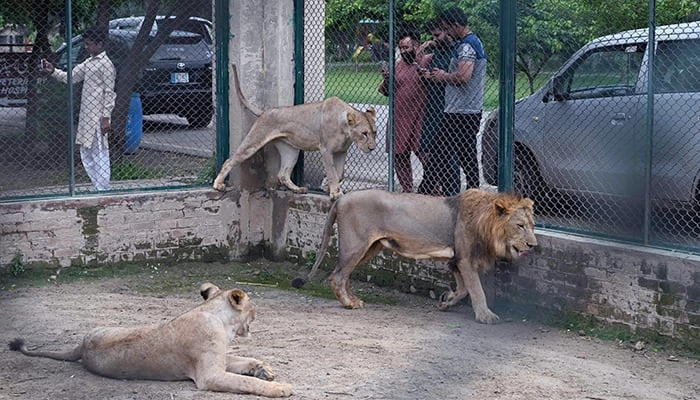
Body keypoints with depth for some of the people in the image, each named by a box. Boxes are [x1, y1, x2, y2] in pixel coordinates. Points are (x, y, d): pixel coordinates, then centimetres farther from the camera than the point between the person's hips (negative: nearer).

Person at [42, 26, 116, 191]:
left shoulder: (105, 64, -11)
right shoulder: (88, 63, 16)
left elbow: (109, 93, -14)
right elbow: (70, 77, 19)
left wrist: (106, 118, -17)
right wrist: (53, 71, 3)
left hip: (98, 116, -9)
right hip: (86, 116, 9)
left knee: (99, 154, -6)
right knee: (86, 154, 12)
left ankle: (103, 191, -2)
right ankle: (99, 188, 18)